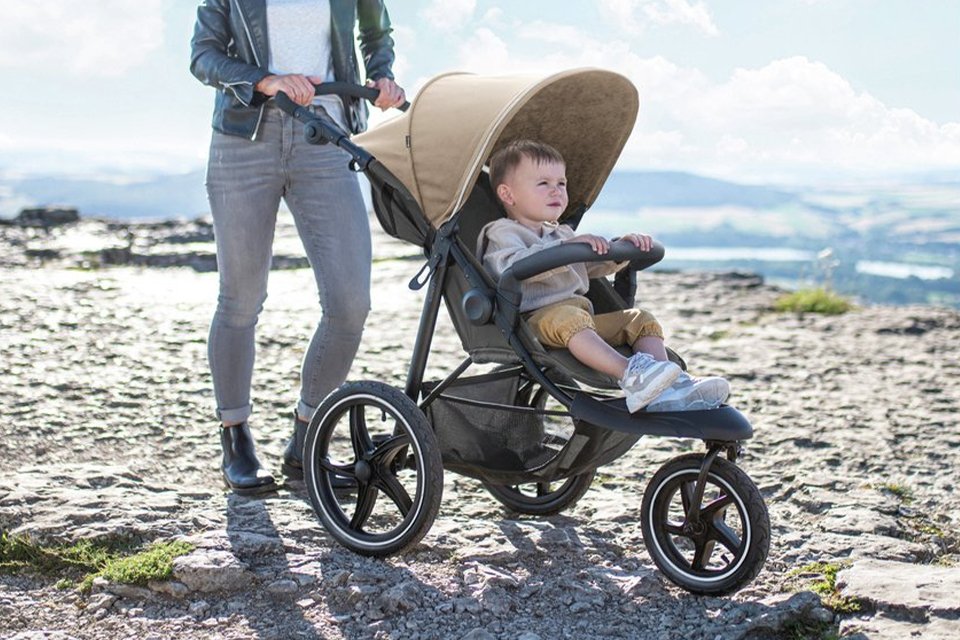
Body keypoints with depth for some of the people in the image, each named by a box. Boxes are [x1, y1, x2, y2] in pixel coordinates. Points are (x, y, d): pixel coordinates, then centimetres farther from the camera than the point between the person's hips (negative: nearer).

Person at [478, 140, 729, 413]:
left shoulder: (561, 233, 30)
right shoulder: (501, 233, 2)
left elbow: (593, 265, 33)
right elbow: (515, 266, -20)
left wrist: (622, 247, 12)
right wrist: (568, 247, -28)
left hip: (582, 315, 9)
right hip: (538, 318, -8)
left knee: (641, 319, -3)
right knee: (567, 317, -40)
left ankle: (667, 391, -24)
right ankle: (630, 374, -56)